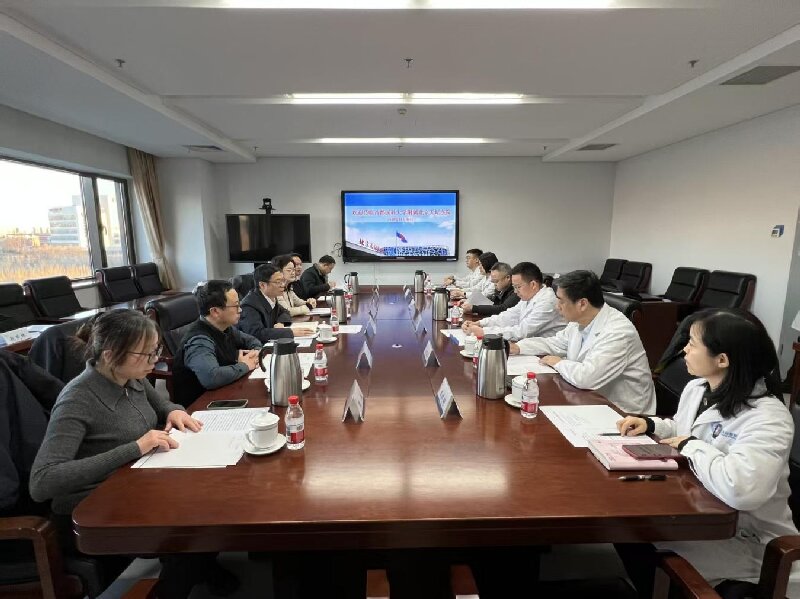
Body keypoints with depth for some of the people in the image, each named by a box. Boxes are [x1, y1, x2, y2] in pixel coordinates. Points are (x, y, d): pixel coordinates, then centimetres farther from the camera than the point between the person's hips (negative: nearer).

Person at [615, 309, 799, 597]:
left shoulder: (768, 419, -29)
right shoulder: (695, 388, -2)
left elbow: (740, 489, -45)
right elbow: (681, 431, 18)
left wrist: (692, 446, -29)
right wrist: (651, 424, -3)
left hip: (745, 539, -7)